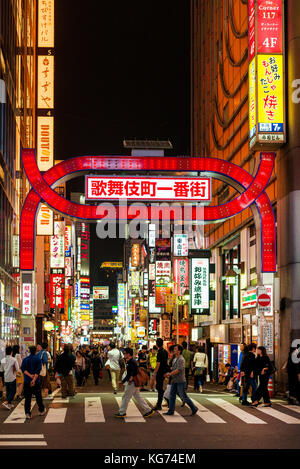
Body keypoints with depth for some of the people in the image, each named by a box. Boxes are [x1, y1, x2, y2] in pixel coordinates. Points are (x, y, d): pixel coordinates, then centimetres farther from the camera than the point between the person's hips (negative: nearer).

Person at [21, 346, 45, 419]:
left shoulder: (25, 359, 6)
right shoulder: (38, 359, -2)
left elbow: (23, 369, -7)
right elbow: (38, 370, -13)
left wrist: (30, 375, -14)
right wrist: (34, 379, -17)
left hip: (27, 381, 2)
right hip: (36, 382, -2)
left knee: (27, 398, 2)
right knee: (38, 397, 12)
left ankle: (27, 413, -4)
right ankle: (41, 410, 25)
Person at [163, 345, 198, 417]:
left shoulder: (181, 359, -16)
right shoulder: (174, 359, 13)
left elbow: (178, 370, -23)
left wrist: (170, 374, -19)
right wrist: (169, 373, 7)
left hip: (180, 381, -9)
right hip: (174, 381, 9)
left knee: (183, 396, -3)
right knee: (172, 395, 6)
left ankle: (194, 408, 10)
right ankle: (171, 411, 9)